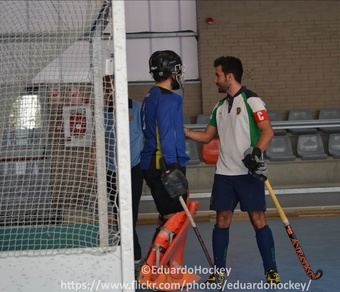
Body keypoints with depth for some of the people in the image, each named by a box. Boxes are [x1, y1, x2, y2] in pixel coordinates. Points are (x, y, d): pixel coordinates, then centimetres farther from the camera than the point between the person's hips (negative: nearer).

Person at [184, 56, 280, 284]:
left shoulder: (251, 100, -5)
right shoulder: (220, 107, 16)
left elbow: (268, 131, -11)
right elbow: (207, 136, 21)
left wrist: (257, 152, -25)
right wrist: (182, 131, 11)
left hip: (249, 172, -6)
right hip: (224, 173, 6)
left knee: (258, 219, -6)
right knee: (222, 220, 5)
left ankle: (271, 271, 3)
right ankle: (219, 272, 13)